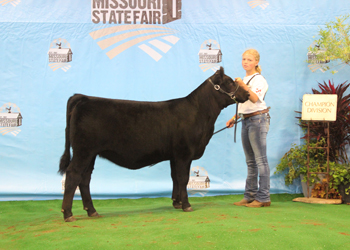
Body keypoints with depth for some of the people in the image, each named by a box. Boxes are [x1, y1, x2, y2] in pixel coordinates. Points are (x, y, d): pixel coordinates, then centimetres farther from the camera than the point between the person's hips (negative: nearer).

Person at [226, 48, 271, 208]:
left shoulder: (258, 79, -8)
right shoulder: (245, 80, 18)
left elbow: (255, 99, -25)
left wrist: (243, 85, -34)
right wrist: (234, 118, 19)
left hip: (258, 119, -9)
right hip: (246, 121, 9)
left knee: (260, 159, -8)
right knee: (250, 161, 12)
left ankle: (263, 198, -4)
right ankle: (250, 196, 17)